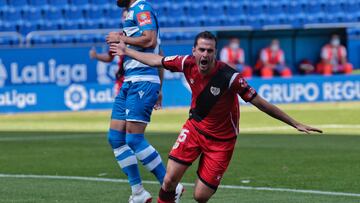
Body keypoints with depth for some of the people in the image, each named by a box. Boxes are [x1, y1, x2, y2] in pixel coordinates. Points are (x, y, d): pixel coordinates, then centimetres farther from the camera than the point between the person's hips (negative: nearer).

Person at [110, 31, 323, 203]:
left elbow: (261, 103, -22)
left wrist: (295, 124, -23)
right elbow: (156, 60, 6)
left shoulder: (229, 77, -27)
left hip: (221, 139, -4)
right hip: (195, 127, 4)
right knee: (170, 179, -11)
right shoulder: (188, 64, -13)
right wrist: (126, 51, 19)